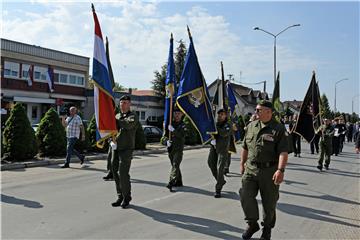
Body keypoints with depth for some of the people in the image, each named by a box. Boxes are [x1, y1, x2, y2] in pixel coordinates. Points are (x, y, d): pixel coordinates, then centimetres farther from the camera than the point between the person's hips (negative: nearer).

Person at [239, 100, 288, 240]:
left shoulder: (279, 129, -8)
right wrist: (242, 163, 19)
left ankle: (267, 229, 31)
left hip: (269, 171, -4)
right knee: (246, 196, -5)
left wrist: (280, 170, -27)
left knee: (269, 202, 9)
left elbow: (283, 152, -16)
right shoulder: (251, 126, 9)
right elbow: (245, 147, 19)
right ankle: (252, 224, 18)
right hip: (250, 169, 4)